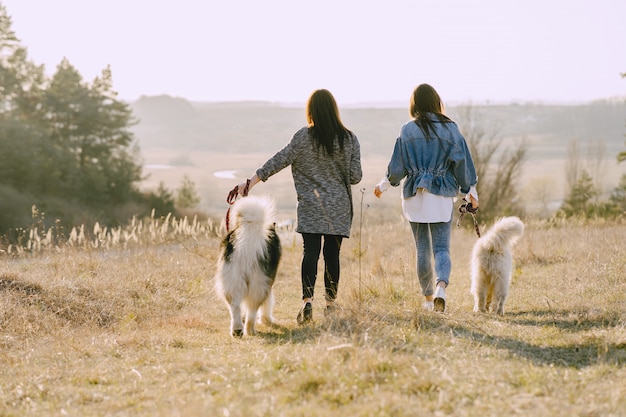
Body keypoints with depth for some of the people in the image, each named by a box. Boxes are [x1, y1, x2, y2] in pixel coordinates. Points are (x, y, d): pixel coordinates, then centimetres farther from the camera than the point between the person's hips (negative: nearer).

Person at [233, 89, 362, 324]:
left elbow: (279, 161, -6)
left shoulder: (303, 138, -6)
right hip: (340, 208, 2)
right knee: (332, 253, 8)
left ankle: (307, 300, -19)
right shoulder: (349, 139, 0)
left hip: (311, 207, -2)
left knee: (310, 252, -4)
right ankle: (331, 301, 15)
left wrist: (251, 182, -2)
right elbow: (355, 176, 1)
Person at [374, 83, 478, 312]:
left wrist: (383, 186, 19)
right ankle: (441, 286, -27)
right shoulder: (450, 128, -2)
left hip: (414, 196, 1)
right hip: (442, 198, -1)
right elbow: (462, 162, 0)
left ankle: (428, 298, 18)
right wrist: (471, 191, 12)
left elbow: (397, 167, 1)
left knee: (422, 249, 11)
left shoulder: (407, 130, -2)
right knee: (441, 247, -1)